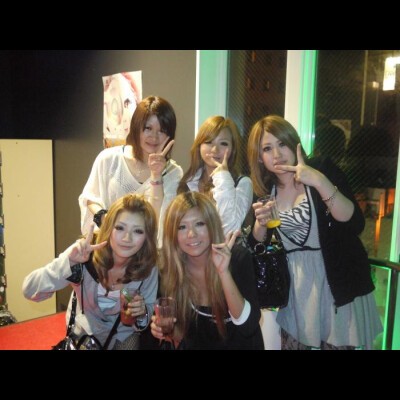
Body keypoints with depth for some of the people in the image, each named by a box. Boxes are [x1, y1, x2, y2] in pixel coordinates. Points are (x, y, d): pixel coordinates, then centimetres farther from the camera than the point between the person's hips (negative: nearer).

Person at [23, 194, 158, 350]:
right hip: (86, 333, -1)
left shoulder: (147, 268, -23)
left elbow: (150, 309, -7)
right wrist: (69, 261, -48)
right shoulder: (84, 254, -28)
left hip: (125, 336, 1)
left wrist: (143, 313, -31)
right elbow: (30, 291, -32)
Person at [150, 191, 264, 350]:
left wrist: (223, 272, -32)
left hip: (240, 345, -1)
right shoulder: (169, 268, -9)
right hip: (196, 345, 1)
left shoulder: (239, 258, -16)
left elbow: (249, 326, -23)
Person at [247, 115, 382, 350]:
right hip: (294, 288, 4)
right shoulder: (266, 189, 0)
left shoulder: (323, 169, -11)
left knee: (340, 343, 9)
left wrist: (320, 182, -33)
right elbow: (258, 244, 6)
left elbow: (356, 224, -23)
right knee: (293, 343, 15)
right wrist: (261, 223, -15)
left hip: (338, 283, -3)